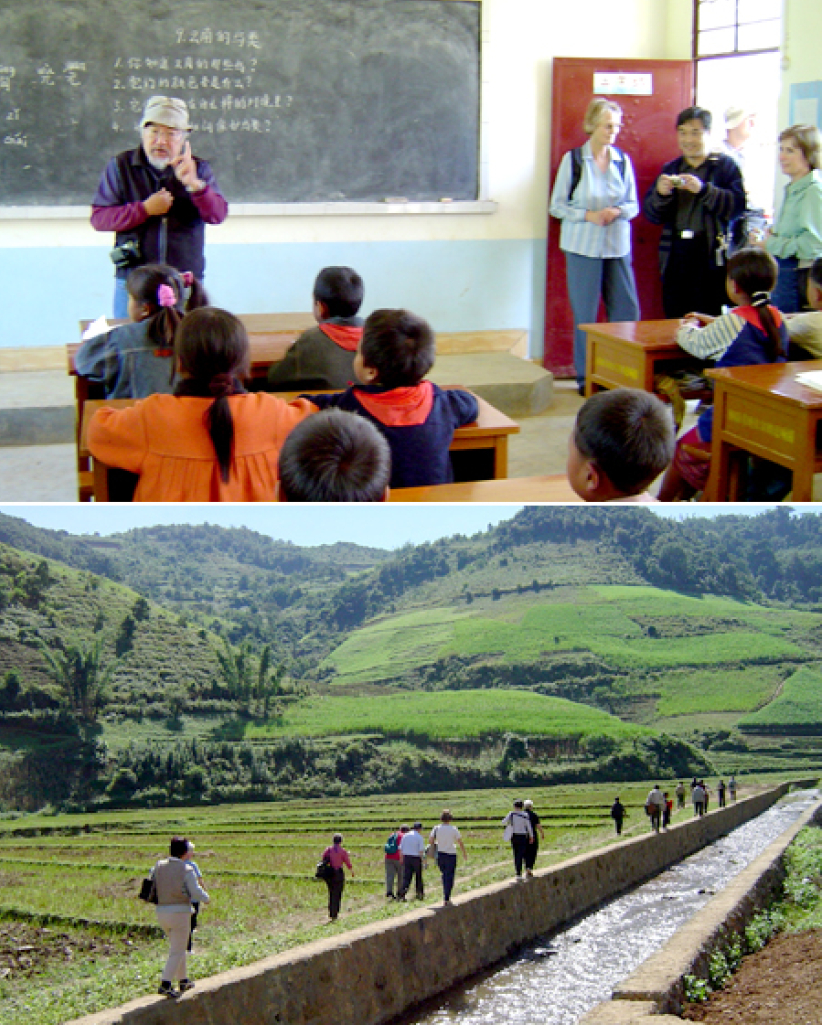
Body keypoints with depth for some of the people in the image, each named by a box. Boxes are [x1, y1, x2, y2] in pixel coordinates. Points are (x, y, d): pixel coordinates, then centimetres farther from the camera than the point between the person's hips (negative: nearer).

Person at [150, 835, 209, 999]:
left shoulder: (158, 867, 4)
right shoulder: (186, 870, -11)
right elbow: (196, 891, -11)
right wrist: (206, 898, 8)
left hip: (161, 911, 6)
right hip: (180, 912, -6)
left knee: (178, 947, 22)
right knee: (177, 951, -1)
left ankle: (183, 980, 30)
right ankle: (165, 984, -12)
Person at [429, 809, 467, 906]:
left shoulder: (436, 828, -2)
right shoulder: (453, 829, -7)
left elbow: (430, 841, -9)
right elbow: (460, 842, -3)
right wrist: (464, 854, 9)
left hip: (440, 854, 3)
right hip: (451, 855, -3)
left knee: (444, 875, 20)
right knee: (449, 877, 2)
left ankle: (446, 897, 24)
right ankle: (446, 899, -2)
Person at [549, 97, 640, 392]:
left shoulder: (623, 161, 6)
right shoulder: (573, 160, -2)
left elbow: (633, 205, 12)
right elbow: (557, 206, -1)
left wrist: (618, 211, -11)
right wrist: (588, 215, -15)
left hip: (618, 246, 3)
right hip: (583, 246, -3)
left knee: (627, 312, 0)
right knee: (585, 315, 1)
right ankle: (585, 377, 11)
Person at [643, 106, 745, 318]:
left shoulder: (726, 165, 6)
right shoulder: (670, 169, 19)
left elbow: (738, 205, -9)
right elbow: (651, 215, 13)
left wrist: (703, 189, -20)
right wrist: (661, 194, -8)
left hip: (711, 254, -4)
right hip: (675, 255, 4)